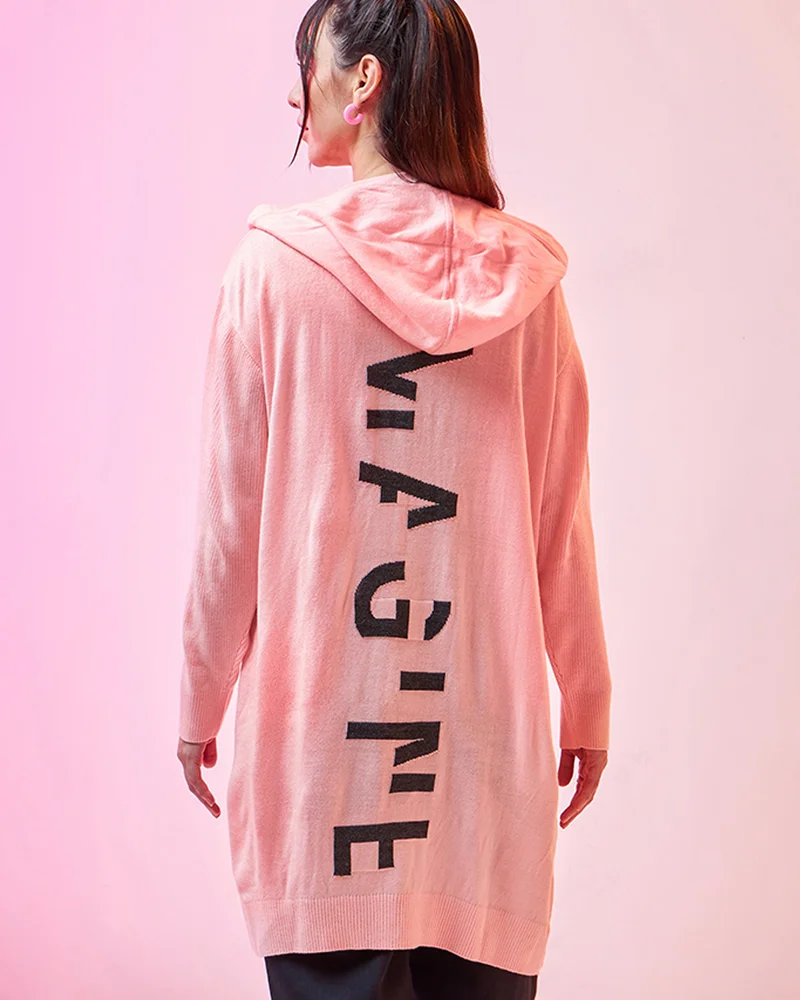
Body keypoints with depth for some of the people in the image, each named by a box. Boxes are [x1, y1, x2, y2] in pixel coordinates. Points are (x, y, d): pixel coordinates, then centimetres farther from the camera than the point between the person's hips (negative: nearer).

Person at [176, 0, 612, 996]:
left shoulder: (277, 261, -6)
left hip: (319, 719, -2)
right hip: (489, 727, 3)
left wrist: (200, 704, 9)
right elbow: (561, 516, 5)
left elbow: (230, 514, -2)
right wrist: (587, 706, 16)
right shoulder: (524, 276, 1)